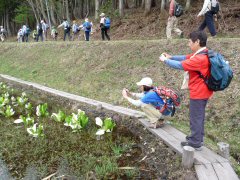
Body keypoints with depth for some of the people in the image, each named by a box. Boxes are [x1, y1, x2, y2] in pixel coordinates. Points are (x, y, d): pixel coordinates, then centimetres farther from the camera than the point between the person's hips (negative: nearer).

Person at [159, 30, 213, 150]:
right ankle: (198, 137, 35)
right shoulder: (202, 54, 4)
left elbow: (180, 65, -26)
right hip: (202, 91, 10)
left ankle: (195, 143, 14)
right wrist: (171, 57, 3)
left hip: (198, 93, -10)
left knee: (195, 118, 2)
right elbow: (186, 58, 11)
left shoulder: (200, 58, -28)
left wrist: (165, 60, -12)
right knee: (199, 116, 21)